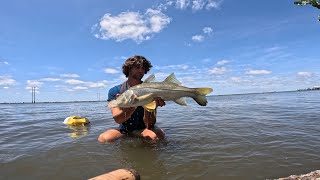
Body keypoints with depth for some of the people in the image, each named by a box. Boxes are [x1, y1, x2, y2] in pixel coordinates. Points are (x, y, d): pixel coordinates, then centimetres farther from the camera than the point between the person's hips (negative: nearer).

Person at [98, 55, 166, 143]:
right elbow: (118, 119, -22)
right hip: (124, 129, 1)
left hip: (143, 129, -1)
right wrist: (134, 105, -39)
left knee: (157, 135, -32)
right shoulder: (115, 91, -7)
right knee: (103, 139, -27)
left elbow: (149, 125, -17)